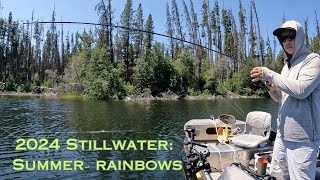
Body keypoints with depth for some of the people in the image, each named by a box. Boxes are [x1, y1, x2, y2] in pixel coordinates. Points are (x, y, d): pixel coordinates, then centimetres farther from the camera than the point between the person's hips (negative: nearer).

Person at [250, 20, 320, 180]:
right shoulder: (287, 65, 15)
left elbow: (300, 90, -21)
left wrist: (270, 75, -18)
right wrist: (270, 85, -1)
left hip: (302, 137, -7)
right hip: (283, 132, 7)